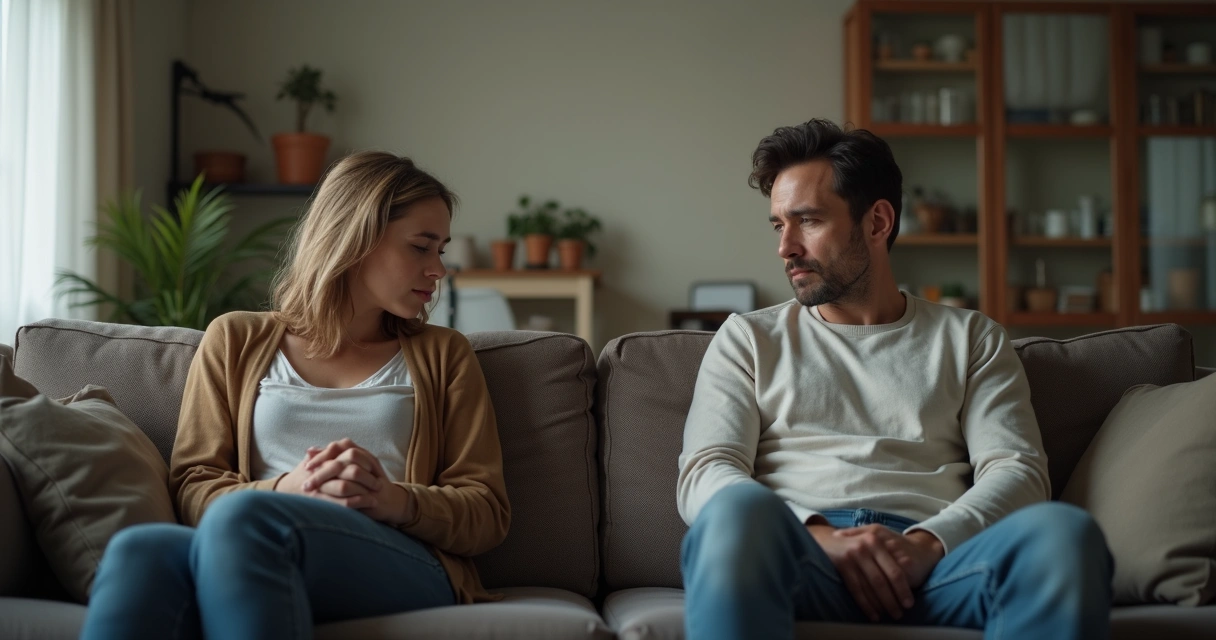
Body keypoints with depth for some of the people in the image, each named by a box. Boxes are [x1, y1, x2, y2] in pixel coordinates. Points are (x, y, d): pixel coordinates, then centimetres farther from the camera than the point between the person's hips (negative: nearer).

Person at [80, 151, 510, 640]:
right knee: (139, 551, -37)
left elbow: (487, 513, 14)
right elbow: (192, 485, 12)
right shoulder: (236, 341, 22)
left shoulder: (442, 356, 23)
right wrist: (284, 489, -9)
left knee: (239, 520, -36)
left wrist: (397, 502, -7)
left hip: (402, 564, 0)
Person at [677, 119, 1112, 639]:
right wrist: (820, 537, -13)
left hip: (932, 557, 1)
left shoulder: (969, 338, 23)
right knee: (739, 510, -39)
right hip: (798, 550, -1)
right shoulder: (749, 339, 22)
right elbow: (703, 474, 7)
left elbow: (1018, 472, 9)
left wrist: (928, 542, -13)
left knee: (1063, 529, -34)